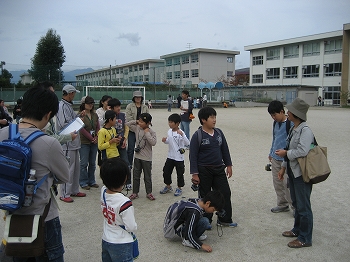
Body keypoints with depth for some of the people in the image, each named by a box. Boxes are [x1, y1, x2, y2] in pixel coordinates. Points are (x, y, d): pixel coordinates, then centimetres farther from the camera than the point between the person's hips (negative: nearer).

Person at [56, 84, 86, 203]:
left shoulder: (69, 105, 15)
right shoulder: (62, 106, -15)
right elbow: (64, 125, -22)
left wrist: (78, 116, 3)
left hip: (74, 142, 10)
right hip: (67, 142, -10)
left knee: (76, 167, 17)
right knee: (68, 169, -4)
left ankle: (74, 190, 29)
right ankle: (64, 194, 7)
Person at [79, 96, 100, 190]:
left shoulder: (94, 115, 11)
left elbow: (98, 127, 11)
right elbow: (82, 129, -13)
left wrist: (96, 137, -5)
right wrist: (91, 138, -11)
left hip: (94, 142, 6)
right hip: (84, 142, -6)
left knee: (92, 163, 12)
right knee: (84, 163, 1)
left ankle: (91, 181, 23)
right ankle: (83, 182, 12)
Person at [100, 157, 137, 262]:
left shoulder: (103, 192, -12)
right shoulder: (124, 203, -30)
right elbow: (132, 227, -21)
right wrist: (135, 226, 1)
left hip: (105, 241, 6)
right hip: (121, 246, -6)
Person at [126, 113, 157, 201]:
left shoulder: (151, 132, -13)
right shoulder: (137, 128, 0)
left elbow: (153, 142, -27)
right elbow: (127, 124, 8)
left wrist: (147, 133, -24)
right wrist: (135, 121, -2)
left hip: (147, 158, -4)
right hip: (137, 156, 4)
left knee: (147, 176, 9)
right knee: (135, 175, 12)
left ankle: (149, 193, 23)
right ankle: (135, 193, 24)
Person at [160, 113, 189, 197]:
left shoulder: (180, 133, -18)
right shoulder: (169, 131, 3)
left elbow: (187, 143, -27)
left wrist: (182, 135, -38)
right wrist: (165, 140, -4)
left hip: (179, 158, -6)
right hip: (170, 156, 6)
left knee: (180, 173, 7)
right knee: (166, 172, 12)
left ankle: (179, 188, 25)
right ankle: (168, 186, 31)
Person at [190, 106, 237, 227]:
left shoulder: (219, 132, 4)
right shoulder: (197, 136, -13)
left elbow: (225, 149, 13)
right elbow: (193, 156, -12)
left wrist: (228, 165, 12)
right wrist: (194, 174, -14)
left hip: (219, 169, 5)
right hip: (204, 171, -5)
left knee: (225, 193, 7)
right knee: (205, 196, 9)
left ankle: (225, 219, 23)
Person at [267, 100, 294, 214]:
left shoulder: (290, 123, -13)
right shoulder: (275, 123, 10)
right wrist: (271, 153, 24)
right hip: (275, 159, 8)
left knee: (287, 184, -5)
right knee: (277, 183, 13)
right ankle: (282, 204, 27)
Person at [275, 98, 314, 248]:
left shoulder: (305, 130, -19)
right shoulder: (294, 129, 10)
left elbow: (302, 151, -29)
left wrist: (285, 153, -15)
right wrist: (284, 167, 15)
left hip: (302, 173, -10)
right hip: (293, 172, 10)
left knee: (303, 206, 1)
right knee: (296, 203, 22)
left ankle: (305, 239, 14)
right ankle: (297, 230, 38)